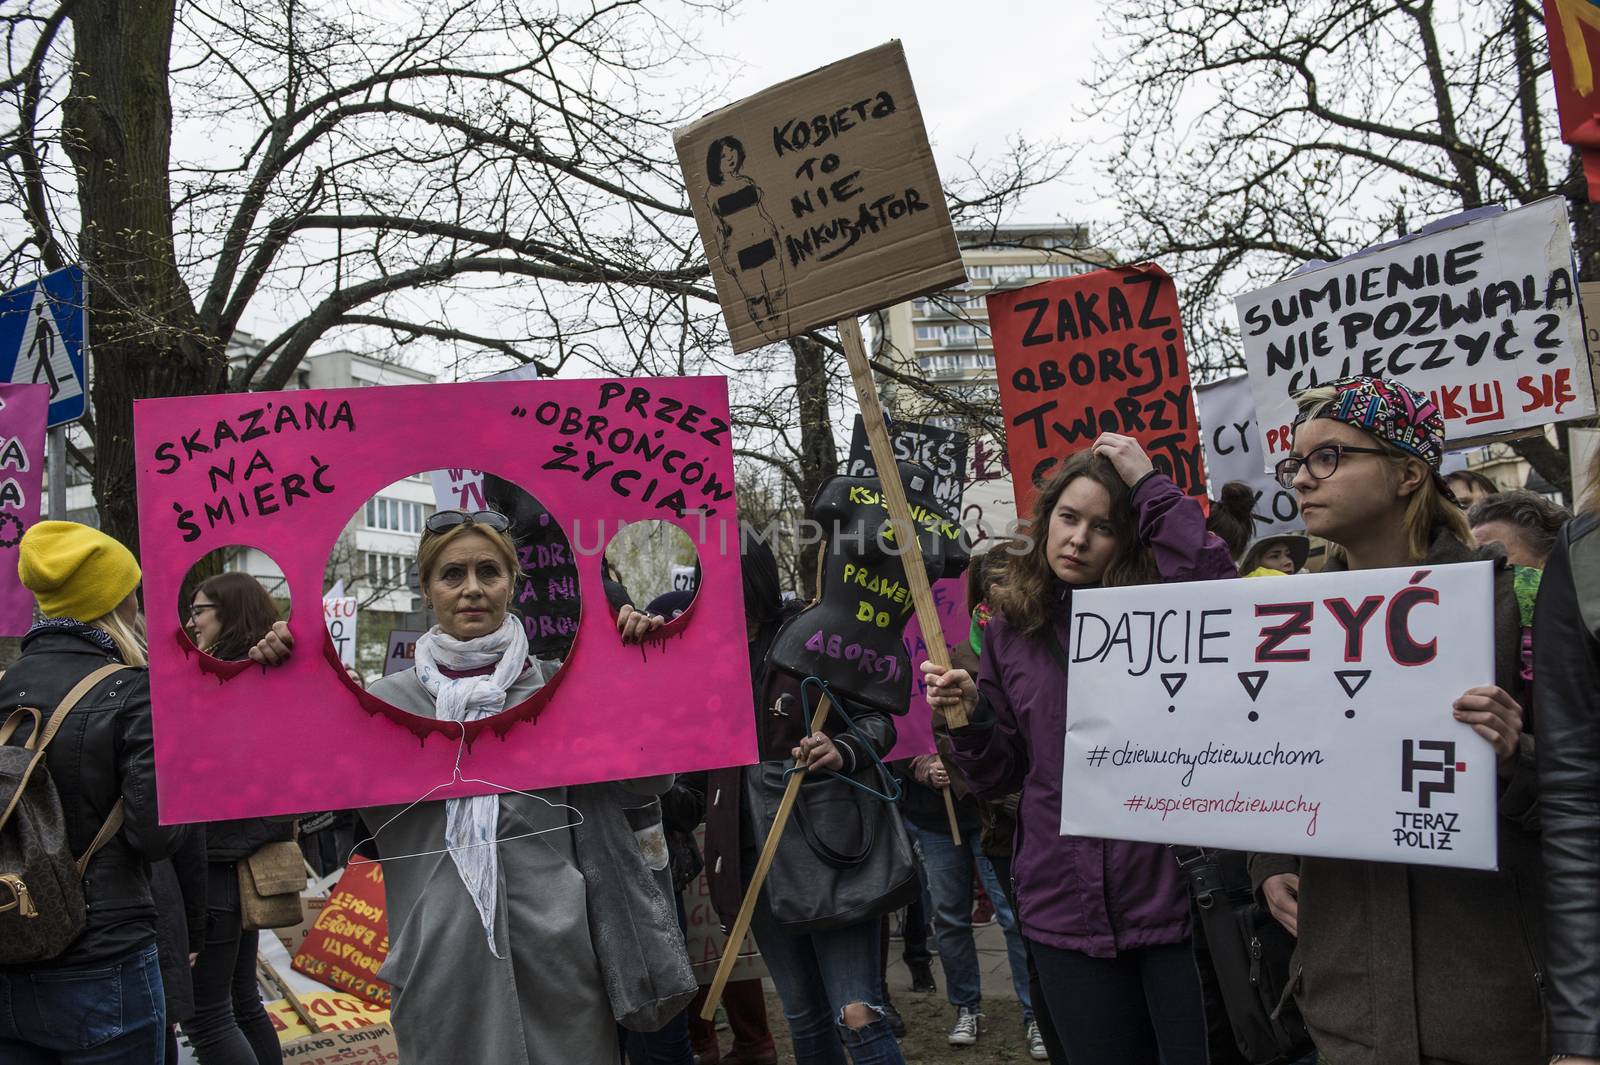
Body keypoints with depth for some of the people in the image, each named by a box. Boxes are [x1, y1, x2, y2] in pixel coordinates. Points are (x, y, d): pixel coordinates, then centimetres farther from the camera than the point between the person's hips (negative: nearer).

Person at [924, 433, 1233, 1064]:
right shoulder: (1010, 630, 6)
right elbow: (1002, 776, 12)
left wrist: (1151, 486, -18)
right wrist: (969, 716, -9)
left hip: (1170, 887, -3)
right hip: (1067, 909, 3)